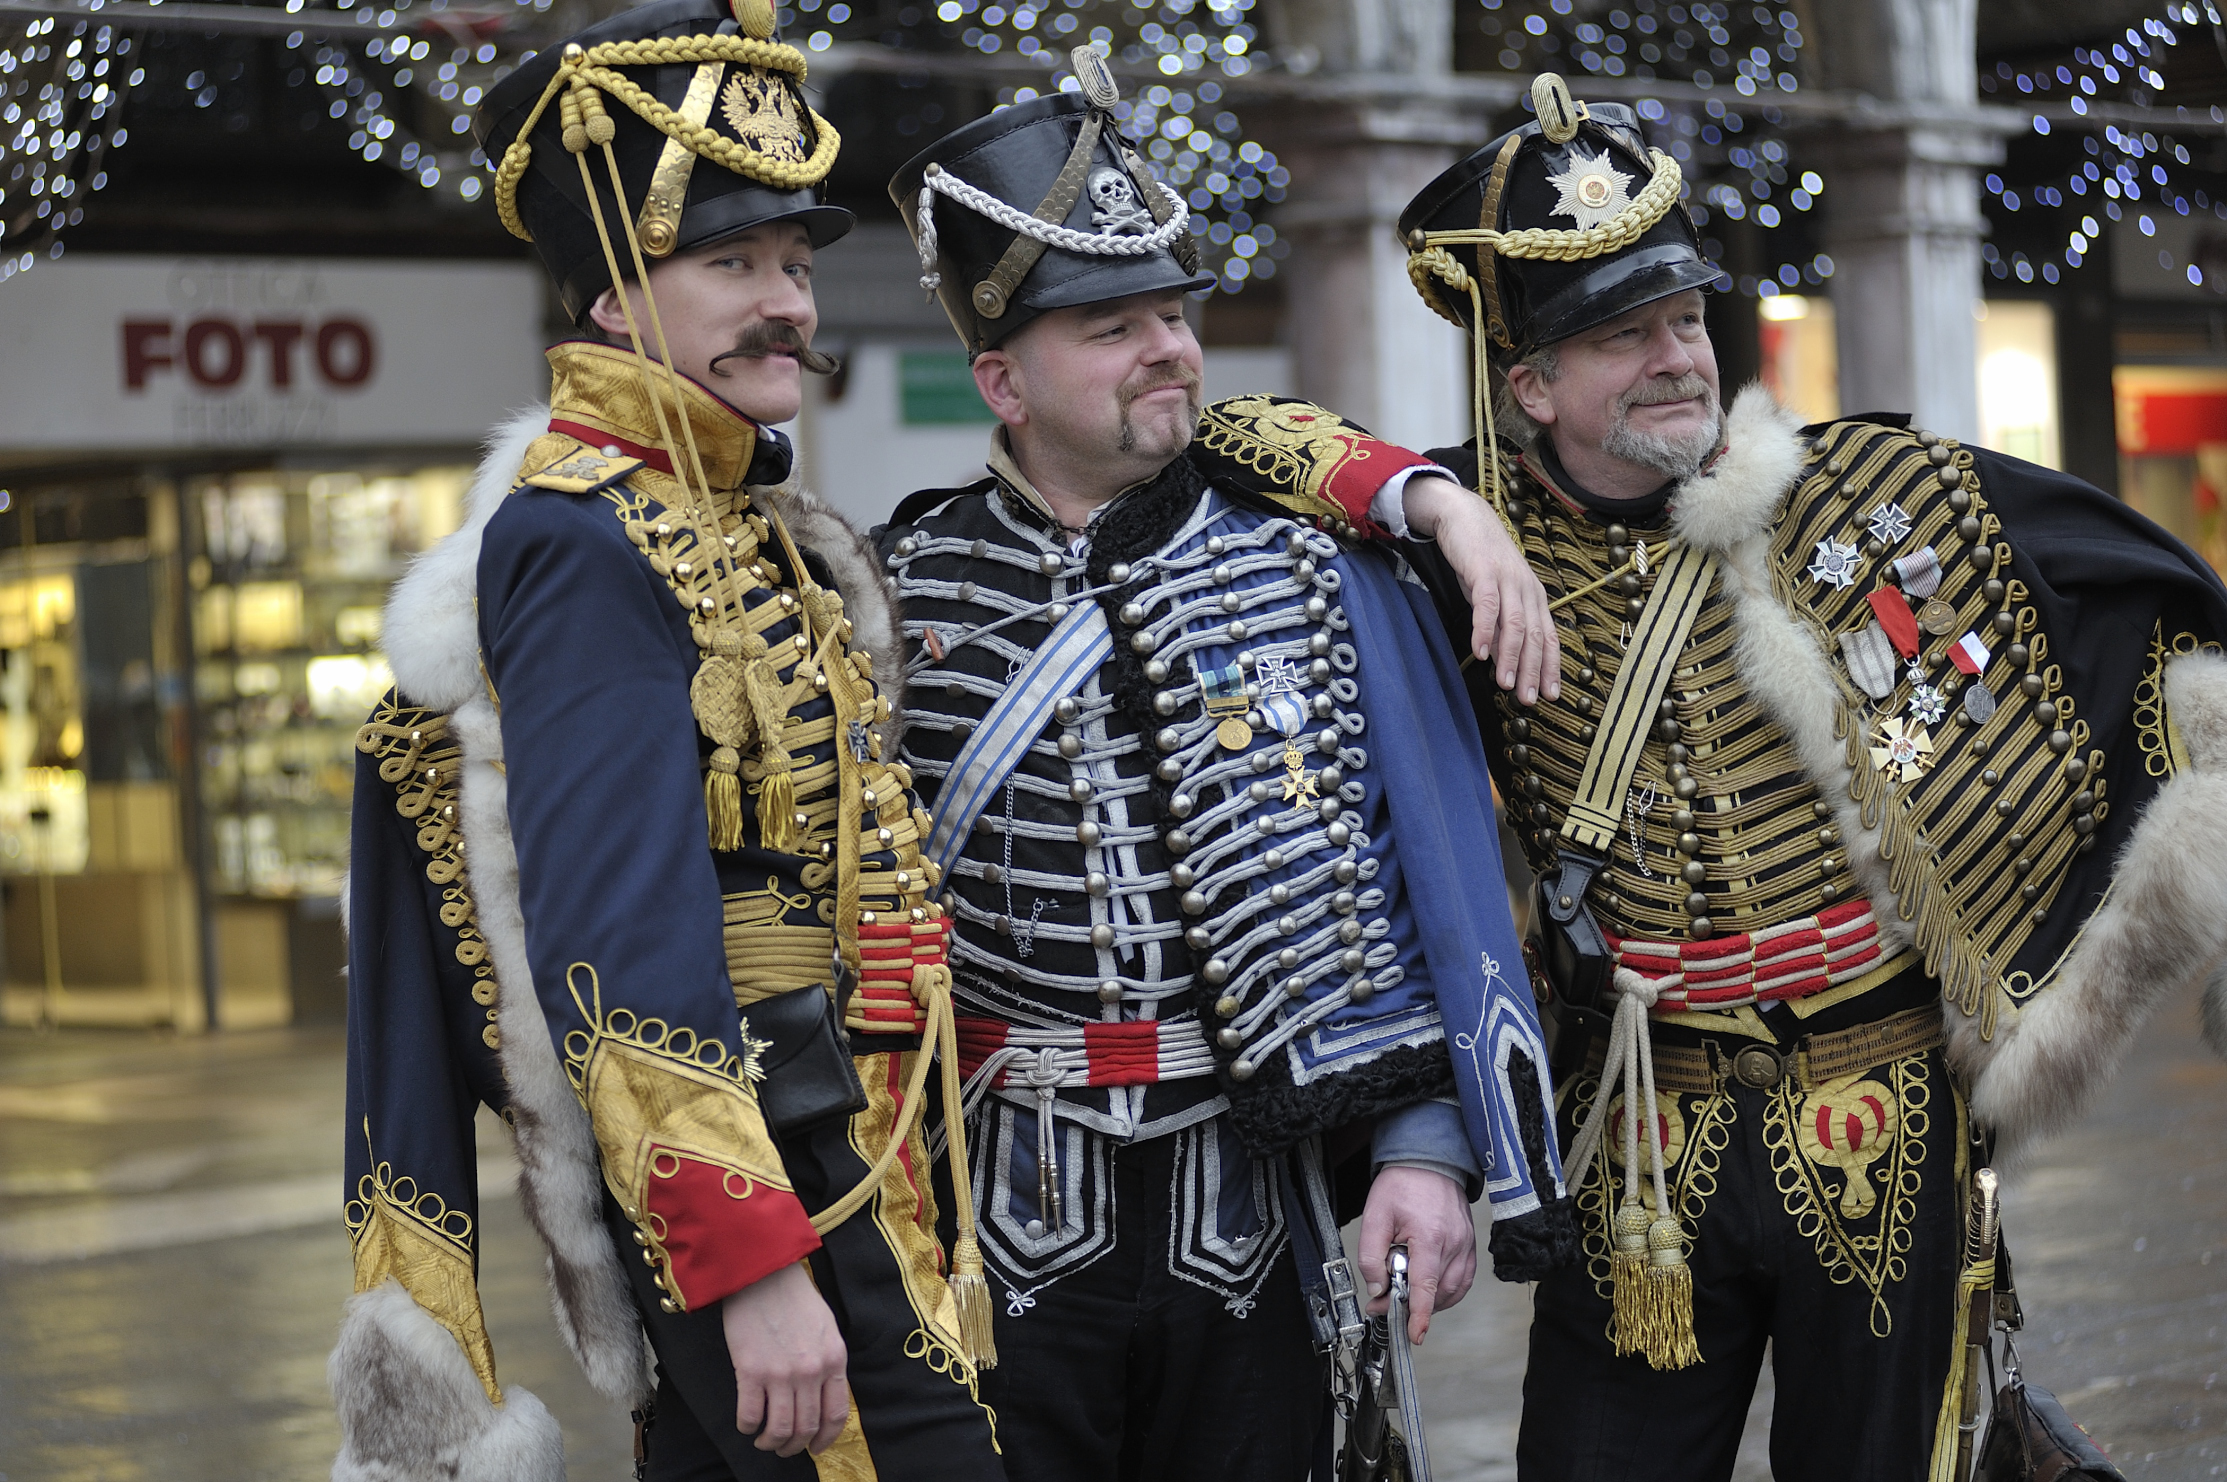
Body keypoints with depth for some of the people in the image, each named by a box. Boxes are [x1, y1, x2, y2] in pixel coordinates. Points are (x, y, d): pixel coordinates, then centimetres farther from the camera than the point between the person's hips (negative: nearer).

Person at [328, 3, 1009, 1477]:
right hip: (744, 1188, -10)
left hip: (849, 1164, 10)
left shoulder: (753, 524, 16)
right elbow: (618, 945, -23)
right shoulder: (583, 542, -14)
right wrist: (754, 1266, -27)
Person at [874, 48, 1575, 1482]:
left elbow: (1420, 879, -2)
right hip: (1005, 1227, 0)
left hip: (1253, 1210, 1)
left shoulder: (1311, 569, 0)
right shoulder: (903, 588, 0)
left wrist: (1426, 1148, -10)